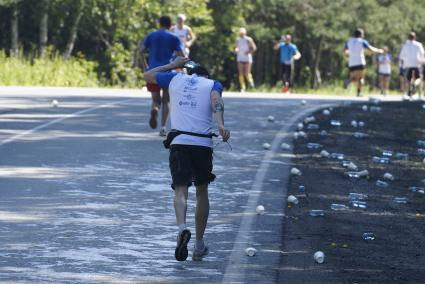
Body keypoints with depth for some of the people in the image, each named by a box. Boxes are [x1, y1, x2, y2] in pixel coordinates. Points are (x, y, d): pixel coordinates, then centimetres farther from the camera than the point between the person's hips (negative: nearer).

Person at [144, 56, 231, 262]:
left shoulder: (175, 79, 18)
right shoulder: (212, 84, 13)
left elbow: (148, 76, 33)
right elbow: (216, 101, -9)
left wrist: (173, 65, 43)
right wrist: (221, 125, -24)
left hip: (178, 142, 0)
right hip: (203, 143, 0)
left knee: (181, 191, -5)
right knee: (202, 192, 14)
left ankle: (182, 228, -35)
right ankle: (199, 245, 17)